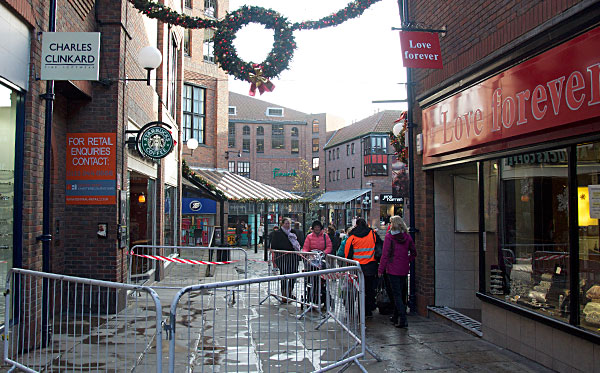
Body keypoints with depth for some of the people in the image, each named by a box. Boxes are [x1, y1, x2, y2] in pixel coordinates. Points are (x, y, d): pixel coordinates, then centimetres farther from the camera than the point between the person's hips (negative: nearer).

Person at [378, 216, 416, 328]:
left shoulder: (389, 236, -9)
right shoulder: (407, 236, 4)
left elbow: (385, 254, -10)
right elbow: (413, 253, 9)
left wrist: (380, 269, -4)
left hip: (392, 269, -5)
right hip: (404, 269, 5)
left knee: (397, 294, -3)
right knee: (401, 293, 16)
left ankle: (403, 319, -13)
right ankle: (396, 317, 28)